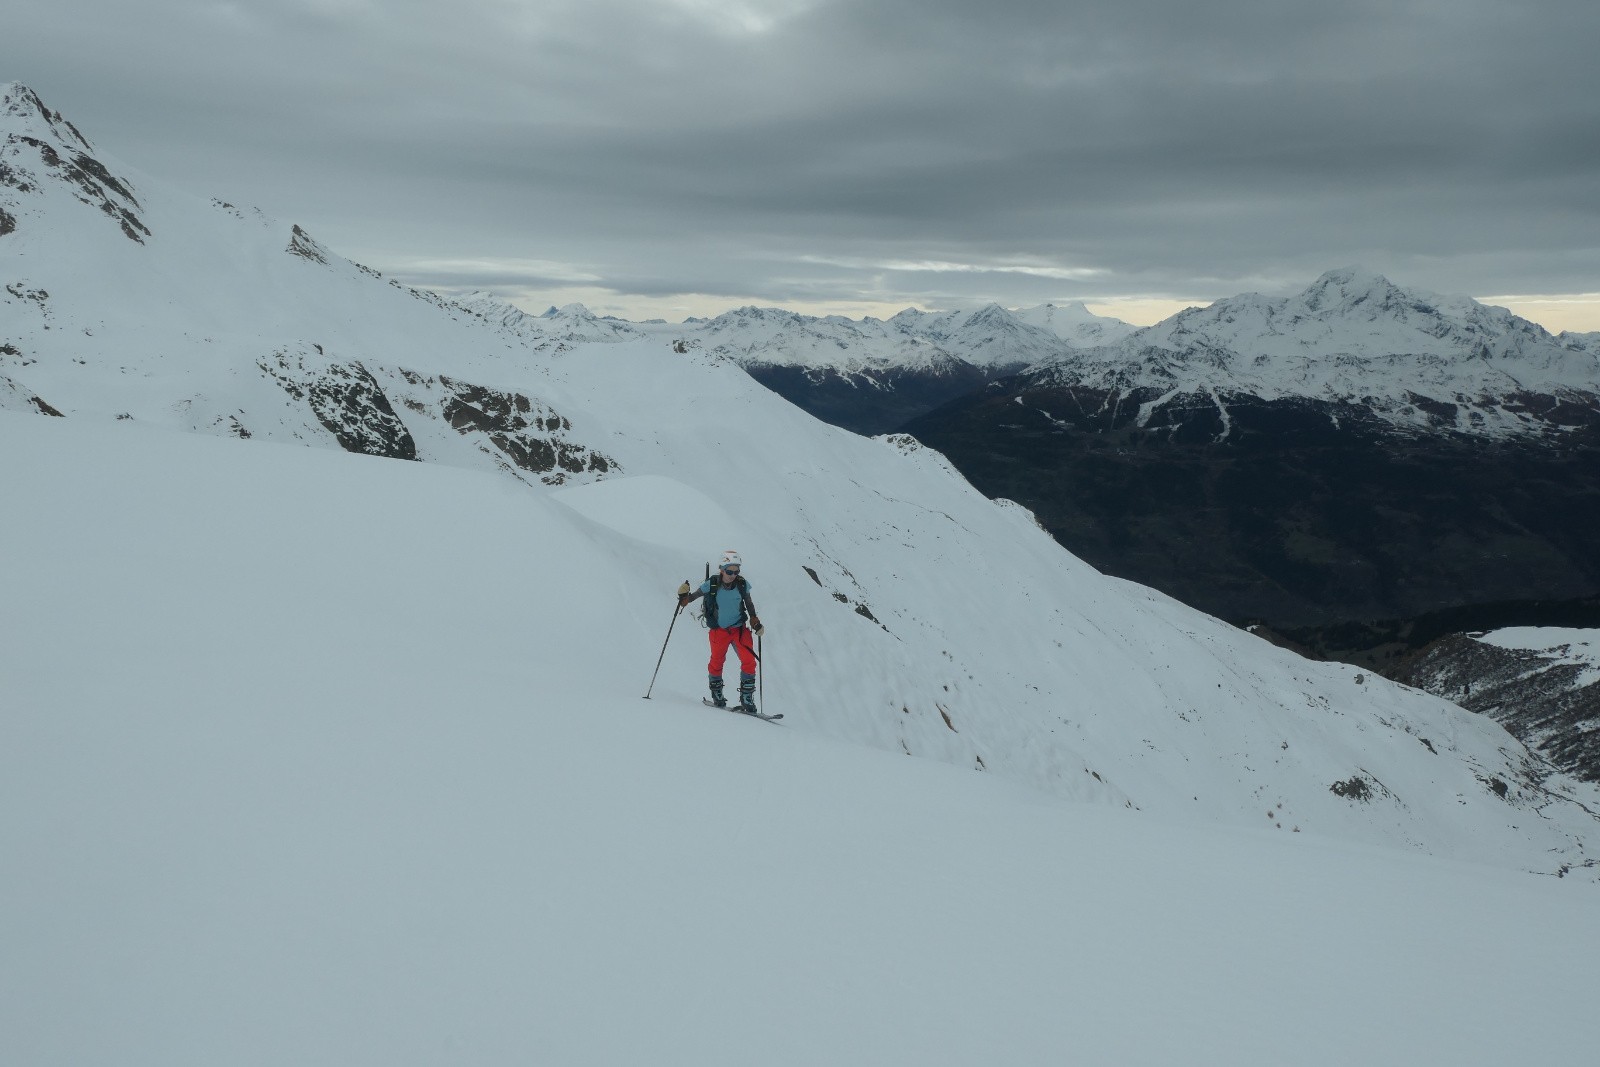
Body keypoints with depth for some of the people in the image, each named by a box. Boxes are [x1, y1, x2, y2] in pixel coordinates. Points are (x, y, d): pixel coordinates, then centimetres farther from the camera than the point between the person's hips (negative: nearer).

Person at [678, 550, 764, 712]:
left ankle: (747, 699, 0)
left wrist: (756, 623, 2)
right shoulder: (711, 585, -15)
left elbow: (749, 604, 8)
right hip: (719, 630, -1)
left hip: (740, 629, 1)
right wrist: (683, 596, -26)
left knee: (749, 661, -10)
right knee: (717, 662, 6)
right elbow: (691, 598, -5)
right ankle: (717, 696, 31)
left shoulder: (743, 584, -9)